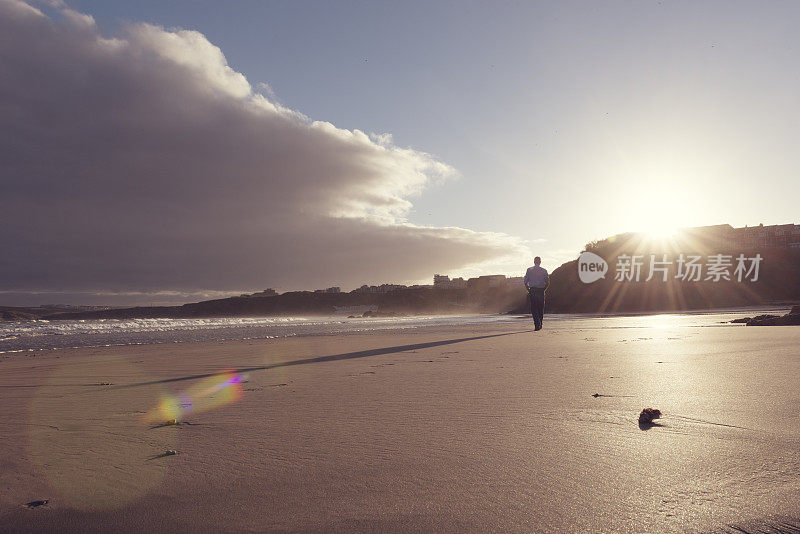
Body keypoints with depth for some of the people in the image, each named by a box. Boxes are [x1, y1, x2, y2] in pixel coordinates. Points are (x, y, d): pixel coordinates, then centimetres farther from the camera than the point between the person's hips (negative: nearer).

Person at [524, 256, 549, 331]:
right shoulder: (544, 270, 4)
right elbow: (548, 283, 1)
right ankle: (540, 324, 20)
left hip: (532, 290, -1)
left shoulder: (529, 270, 1)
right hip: (541, 291, 2)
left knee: (534, 308, -1)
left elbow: (525, 282, -2)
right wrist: (543, 290, 13)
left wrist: (528, 290, 9)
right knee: (541, 308, 14)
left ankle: (537, 324, -16)